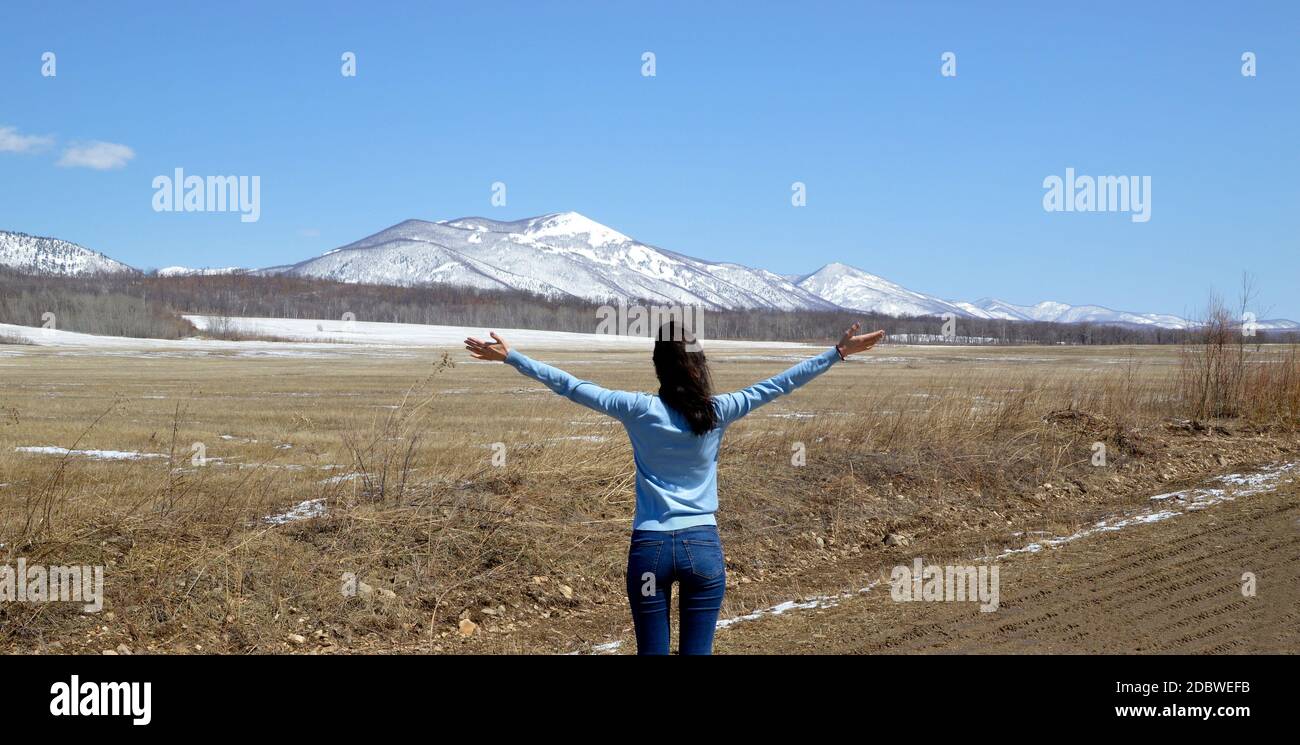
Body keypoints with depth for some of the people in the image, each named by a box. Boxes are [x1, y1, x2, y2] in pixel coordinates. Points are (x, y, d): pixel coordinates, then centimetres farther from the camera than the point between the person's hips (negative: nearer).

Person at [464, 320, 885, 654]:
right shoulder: (718, 412, -4)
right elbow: (780, 384, 0)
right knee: (697, 652, 5)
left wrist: (510, 357, 5)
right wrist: (840, 352, 6)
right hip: (703, 547, 0)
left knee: (652, 651, 7)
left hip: (650, 548, 0)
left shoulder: (638, 410, -6)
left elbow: (571, 387, -2)